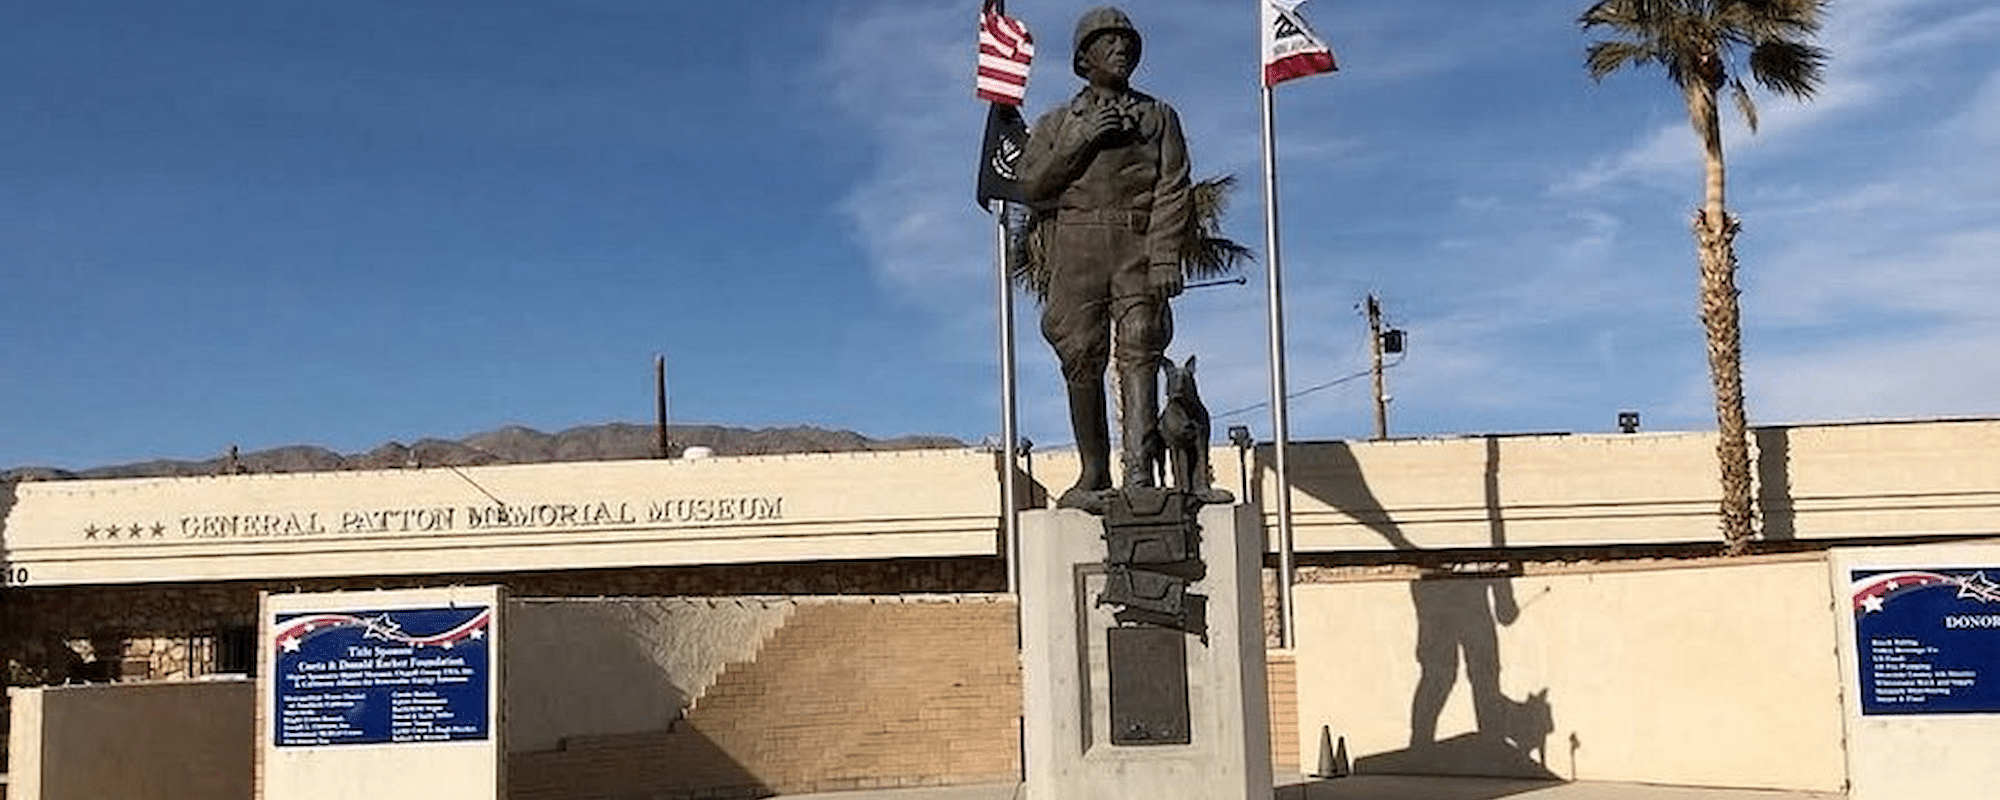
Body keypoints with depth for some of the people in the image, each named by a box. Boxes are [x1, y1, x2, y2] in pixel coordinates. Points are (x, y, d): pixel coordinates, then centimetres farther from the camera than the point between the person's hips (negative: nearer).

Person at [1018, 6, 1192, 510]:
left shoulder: (1159, 117, 17)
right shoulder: (1056, 124, 20)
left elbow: (1173, 189, 5)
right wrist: (1082, 140, -5)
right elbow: (1032, 185, 5)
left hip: (1139, 247, -1)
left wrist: (1167, 256, -9)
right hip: (1077, 247, 1)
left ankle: (1140, 474, -23)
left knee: (1139, 354, -14)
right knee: (1082, 361, -4)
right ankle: (1094, 477, 3)